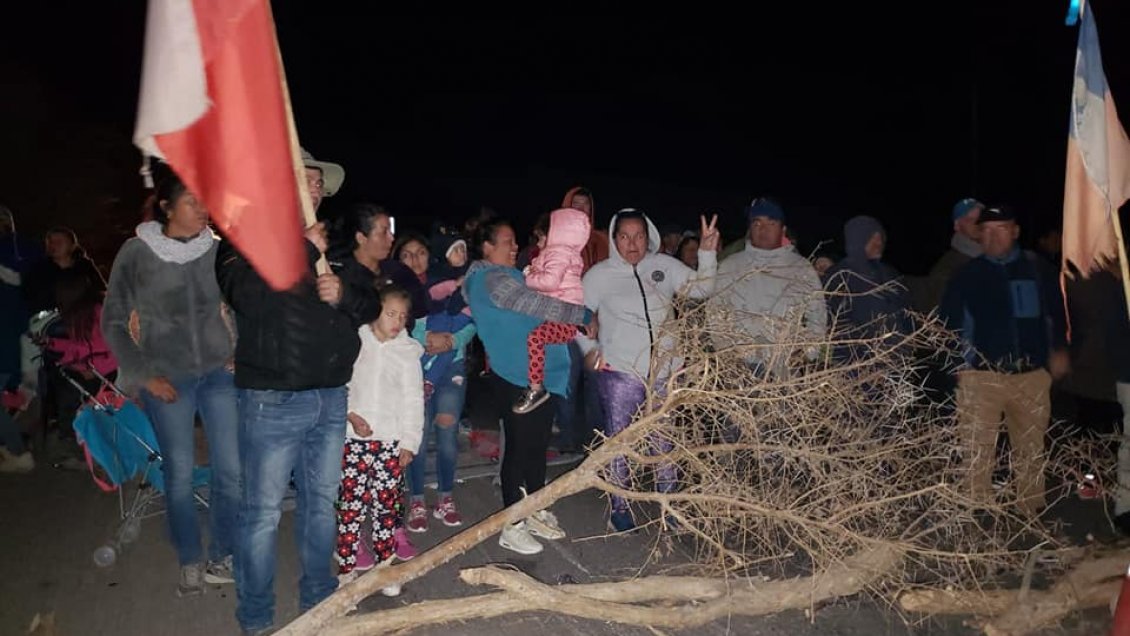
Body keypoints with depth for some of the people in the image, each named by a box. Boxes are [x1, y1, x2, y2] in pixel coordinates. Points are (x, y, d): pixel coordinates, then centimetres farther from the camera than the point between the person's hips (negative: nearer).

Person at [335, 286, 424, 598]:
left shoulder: (408, 352, 4)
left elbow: (413, 401, 4)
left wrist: (409, 443, 0)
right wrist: (351, 415, -9)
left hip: (391, 441, 0)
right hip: (354, 438, 0)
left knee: (386, 506, 3)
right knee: (350, 504, 0)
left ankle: (385, 566, 16)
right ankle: (347, 568, 12)